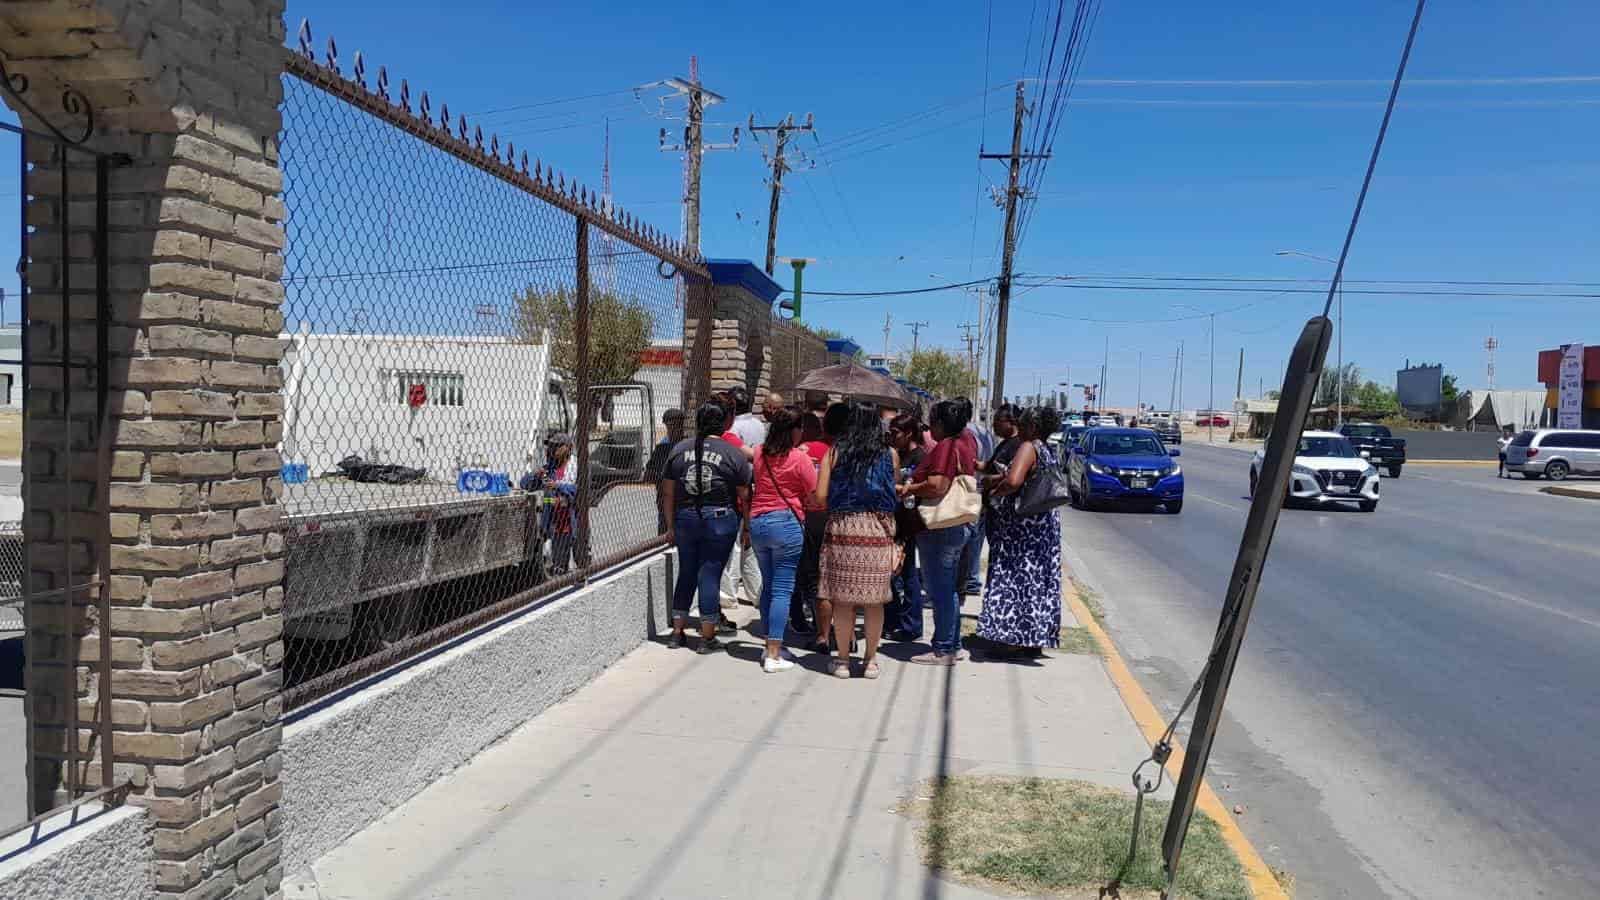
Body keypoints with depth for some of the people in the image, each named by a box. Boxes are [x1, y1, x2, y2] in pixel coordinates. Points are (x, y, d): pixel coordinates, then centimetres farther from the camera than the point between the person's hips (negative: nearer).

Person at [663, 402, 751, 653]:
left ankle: (677, 632, 22)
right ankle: (707, 637, 7)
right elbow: (744, 495, -4)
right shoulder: (733, 453, -2)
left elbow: (669, 493, 8)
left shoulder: (679, 449, 7)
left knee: (686, 573, 15)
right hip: (720, 519, -3)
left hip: (685, 518, 3)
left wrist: (670, 526, 14)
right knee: (710, 574, 2)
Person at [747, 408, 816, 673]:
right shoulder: (799, 458, -7)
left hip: (757, 522, 6)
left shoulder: (760, 455, 7)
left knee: (768, 586, 16)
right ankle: (774, 656, -5)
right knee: (782, 590, -3)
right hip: (786, 523, -5)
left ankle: (769, 645, 21)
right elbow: (815, 496, -5)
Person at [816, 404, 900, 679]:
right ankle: (870, 660, 15)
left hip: (842, 527, 0)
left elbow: (821, 495, -3)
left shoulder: (834, 453, 3)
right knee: (874, 599, 8)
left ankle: (842, 659, 13)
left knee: (842, 597, 6)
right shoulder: (890, 455, 5)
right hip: (878, 529, 1)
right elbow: (893, 490, 7)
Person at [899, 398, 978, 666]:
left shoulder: (946, 446, -18)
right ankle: (954, 645, 25)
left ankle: (943, 649, 3)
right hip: (960, 525, 10)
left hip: (940, 527, -10)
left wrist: (908, 489, -11)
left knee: (939, 590, -3)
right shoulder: (967, 440, 10)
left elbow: (936, 486, -27)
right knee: (949, 588, 17)